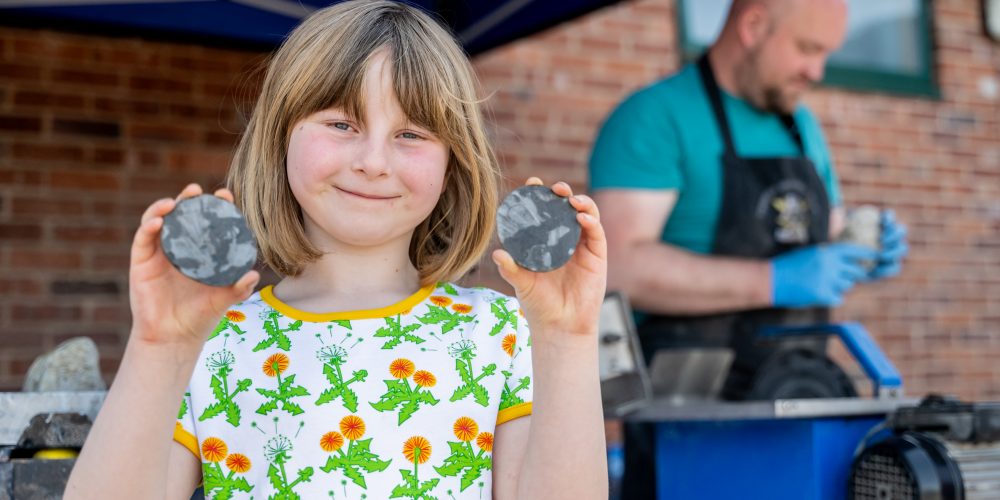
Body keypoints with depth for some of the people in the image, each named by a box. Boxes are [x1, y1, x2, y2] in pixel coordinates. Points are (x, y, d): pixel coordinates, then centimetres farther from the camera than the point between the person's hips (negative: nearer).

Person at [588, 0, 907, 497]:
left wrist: (861, 258, 2)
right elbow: (619, 266, -22)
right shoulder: (654, 118, -10)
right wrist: (774, 282, -24)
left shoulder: (802, 127, 14)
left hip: (800, 400, 7)